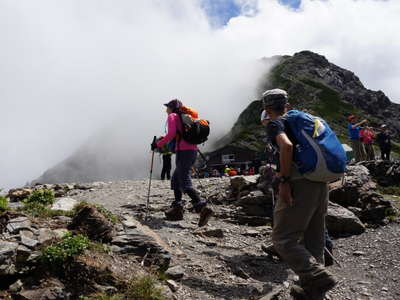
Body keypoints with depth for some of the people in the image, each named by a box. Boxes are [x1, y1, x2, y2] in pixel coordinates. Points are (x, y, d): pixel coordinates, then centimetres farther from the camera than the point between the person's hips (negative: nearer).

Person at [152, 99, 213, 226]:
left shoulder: (172, 116, 2)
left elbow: (171, 134, -13)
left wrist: (158, 144, -5)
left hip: (183, 151, -8)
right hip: (193, 150, 8)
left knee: (185, 183, -12)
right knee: (175, 179, 18)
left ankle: (202, 208, -25)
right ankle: (177, 209, 19)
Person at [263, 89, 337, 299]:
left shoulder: (274, 124, -1)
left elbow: (286, 146, -22)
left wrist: (284, 181, -18)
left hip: (299, 184, -8)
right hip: (321, 184, 8)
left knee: (283, 239, -3)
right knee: (313, 240, 15)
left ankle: (319, 277, -12)